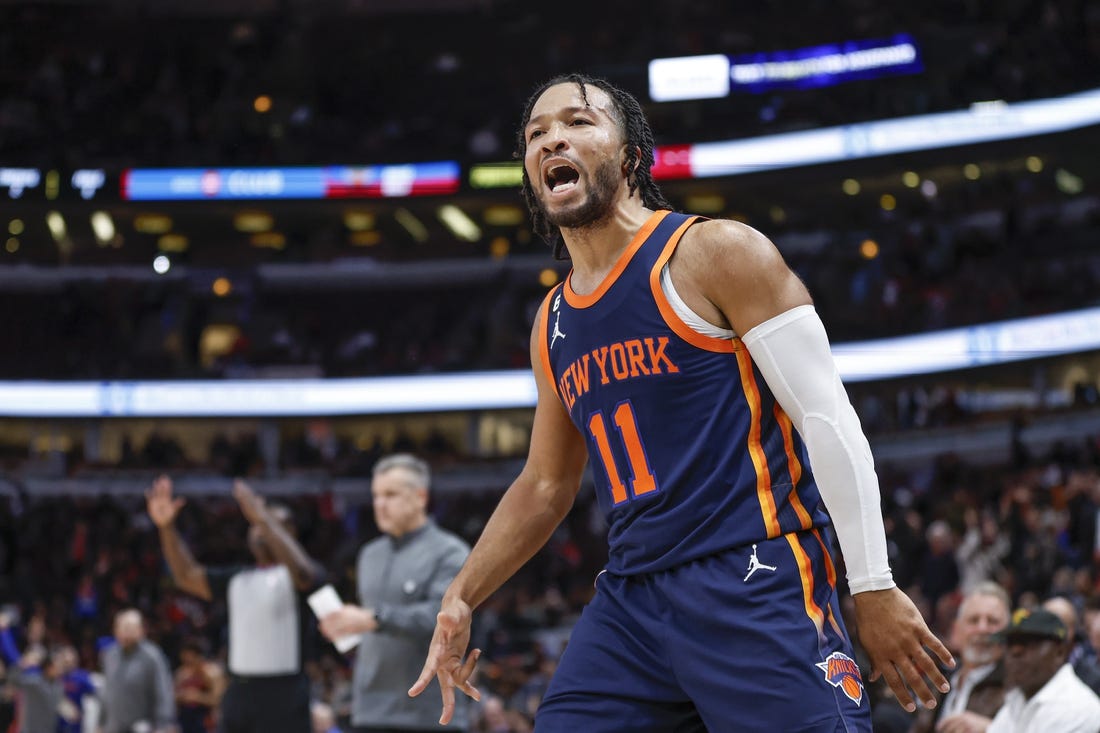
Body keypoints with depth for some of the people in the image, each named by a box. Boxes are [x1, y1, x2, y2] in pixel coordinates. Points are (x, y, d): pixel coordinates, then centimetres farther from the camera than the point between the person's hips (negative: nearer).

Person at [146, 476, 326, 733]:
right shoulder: (238, 578, 18)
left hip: (282, 696, -8)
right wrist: (167, 527, 1)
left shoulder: (291, 575, -4)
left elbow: (302, 573, -27)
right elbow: (188, 576, 15)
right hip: (240, 691, 8)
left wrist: (264, 519, -30)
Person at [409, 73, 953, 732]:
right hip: (630, 602, 7)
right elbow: (546, 485, 28)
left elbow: (828, 420, -9)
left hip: (756, 588, -6)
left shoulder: (717, 253, -5)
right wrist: (462, 599, 21)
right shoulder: (553, 325, 16)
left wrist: (875, 589, -14)